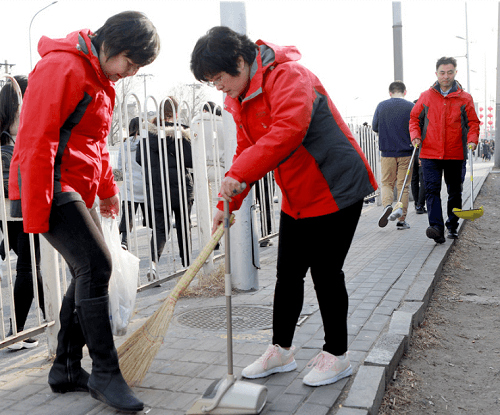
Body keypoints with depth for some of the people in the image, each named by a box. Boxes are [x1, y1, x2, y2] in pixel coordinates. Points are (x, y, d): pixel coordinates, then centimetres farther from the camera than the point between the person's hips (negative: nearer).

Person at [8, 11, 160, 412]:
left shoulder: (102, 77, 16)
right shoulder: (62, 67, -15)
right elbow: (37, 141, -20)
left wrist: (106, 188, 23)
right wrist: (36, 214, -20)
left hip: (77, 191, 10)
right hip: (51, 188, -10)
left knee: (89, 274, 9)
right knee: (96, 264, -16)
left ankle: (67, 369, 20)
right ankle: (105, 373, -5)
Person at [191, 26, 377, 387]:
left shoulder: (289, 74, -21)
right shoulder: (240, 99, 8)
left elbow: (289, 130, -38)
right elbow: (246, 150, 11)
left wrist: (239, 175, -41)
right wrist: (228, 204, 2)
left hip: (336, 189, -8)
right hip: (297, 197, 9)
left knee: (325, 272, -2)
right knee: (288, 272, 11)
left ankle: (337, 355, 17)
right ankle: (281, 350, 25)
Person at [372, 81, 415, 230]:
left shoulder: (381, 106, 1)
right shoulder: (411, 107, -4)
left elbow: (374, 127, 10)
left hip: (387, 152, 1)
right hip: (406, 152, -1)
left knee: (387, 183, 12)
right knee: (403, 186, 7)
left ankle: (387, 205, -17)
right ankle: (401, 220, 9)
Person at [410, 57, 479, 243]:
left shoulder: (465, 98, 4)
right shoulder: (426, 96, 5)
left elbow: (473, 123, 7)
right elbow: (414, 118, 12)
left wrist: (472, 139, -11)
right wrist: (415, 135, -6)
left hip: (455, 154, 1)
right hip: (430, 153, -1)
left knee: (454, 192, 11)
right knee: (432, 189, -14)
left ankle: (452, 226, 27)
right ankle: (436, 227, -21)